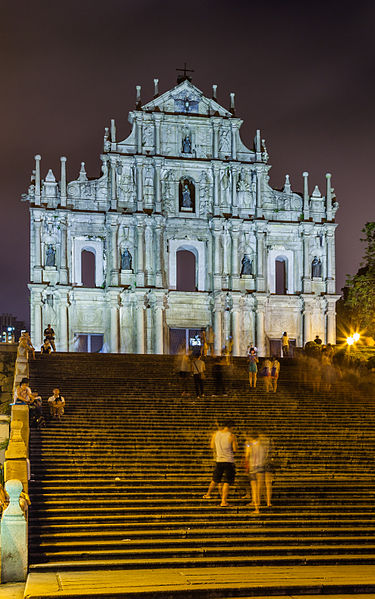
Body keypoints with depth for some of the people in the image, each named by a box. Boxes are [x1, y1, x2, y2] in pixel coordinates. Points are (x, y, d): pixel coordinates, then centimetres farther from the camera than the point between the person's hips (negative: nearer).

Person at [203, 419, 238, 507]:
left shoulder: (215, 434, 1)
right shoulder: (231, 436, -11)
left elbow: (212, 446, 14)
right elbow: (235, 449, -7)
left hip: (219, 460, 4)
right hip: (229, 460, -4)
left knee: (215, 479, 23)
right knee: (227, 482, 2)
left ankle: (208, 494, 37)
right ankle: (224, 501, 1)